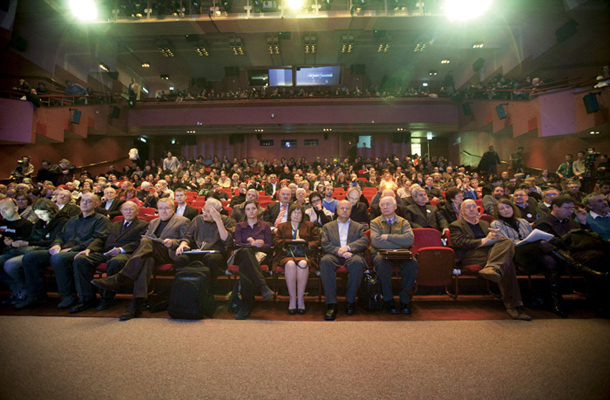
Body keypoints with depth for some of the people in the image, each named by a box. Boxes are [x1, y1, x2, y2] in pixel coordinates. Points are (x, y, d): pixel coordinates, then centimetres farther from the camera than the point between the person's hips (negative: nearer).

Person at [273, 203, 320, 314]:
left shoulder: (309, 225, 25)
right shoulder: (282, 226, 24)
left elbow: (317, 241, 14)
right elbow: (276, 242, 8)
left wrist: (307, 245, -6)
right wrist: (292, 241, -3)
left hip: (304, 255, 0)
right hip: (286, 255, 0)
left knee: (303, 263, -36)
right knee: (290, 264, -36)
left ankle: (300, 298, -26)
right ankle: (292, 298, -27)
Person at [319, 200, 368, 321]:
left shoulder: (358, 226, 24)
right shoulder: (327, 226, 22)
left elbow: (365, 242, 5)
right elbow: (325, 244, 5)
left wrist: (348, 247, -12)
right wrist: (339, 251, -14)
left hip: (351, 254, 0)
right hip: (334, 255, 0)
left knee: (357, 262, -35)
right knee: (325, 261, -35)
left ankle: (350, 301, -18)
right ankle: (331, 304, -31)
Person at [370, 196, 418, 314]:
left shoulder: (403, 222, 11)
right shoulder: (375, 222, 6)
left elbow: (410, 239, -9)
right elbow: (376, 241, -13)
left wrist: (388, 237, -12)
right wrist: (399, 244, -11)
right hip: (380, 254, -2)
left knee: (412, 263, -29)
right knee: (383, 262, -36)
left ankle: (405, 300, -12)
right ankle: (388, 300, -17)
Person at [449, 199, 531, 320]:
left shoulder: (485, 224, 34)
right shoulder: (455, 226, 14)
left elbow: (499, 240, 25)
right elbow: (459, 243, -6)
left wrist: (497, 237, -1)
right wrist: (484, 240, -12)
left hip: (492, 250, 5)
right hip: (470, 255, -5)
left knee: (508, 242, -29)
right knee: (506, 262, -29)